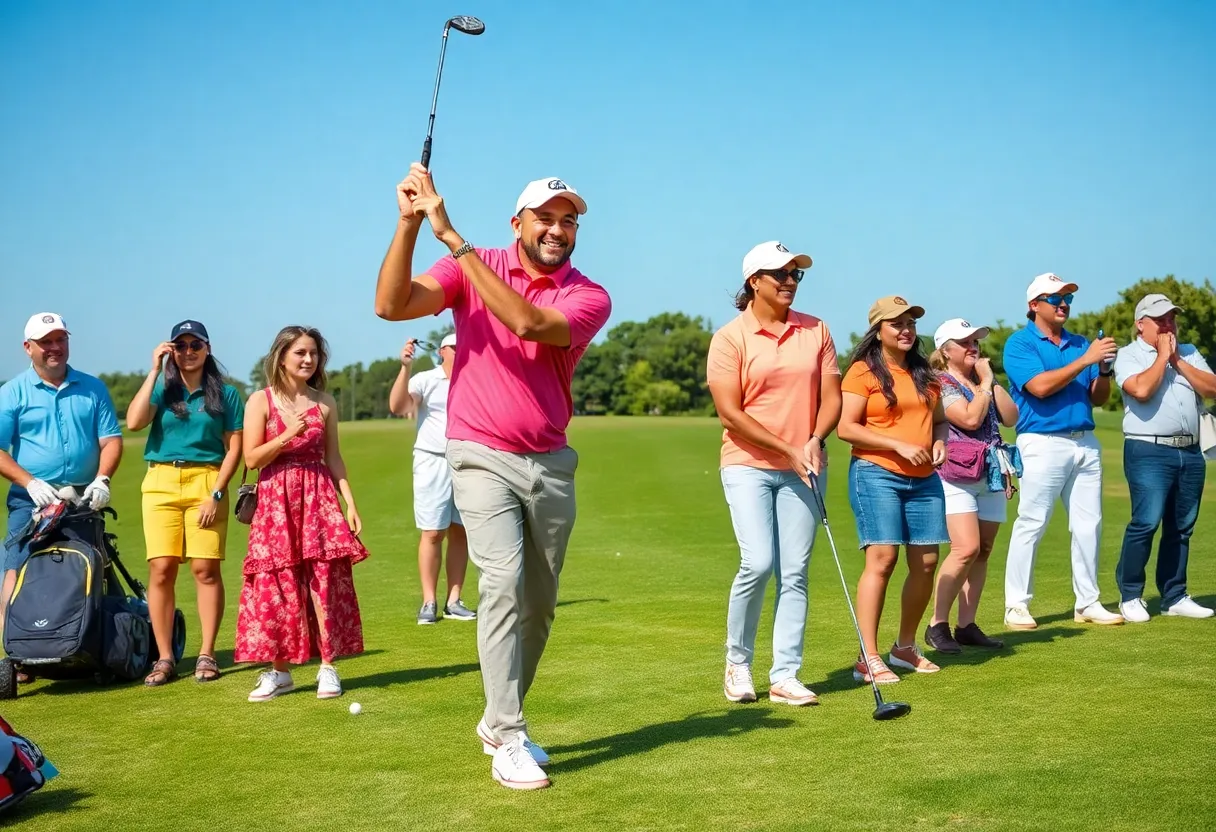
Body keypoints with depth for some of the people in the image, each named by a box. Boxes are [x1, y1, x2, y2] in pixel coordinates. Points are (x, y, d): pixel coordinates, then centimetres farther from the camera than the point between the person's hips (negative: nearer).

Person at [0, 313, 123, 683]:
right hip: (31, 500, -2)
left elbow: (111, 440, 6)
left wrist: (102, 479, -12)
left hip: (84, 499, 2)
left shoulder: (93, 388, 10)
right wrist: (31, 483, -15)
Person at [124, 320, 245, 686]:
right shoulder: (162, 389, 10)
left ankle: (206, 655, 4)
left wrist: (216, 494, -8)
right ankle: (164, 659, 2)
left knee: (206, 569, -5)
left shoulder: (225, 394, 7)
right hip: (161, 484, 1)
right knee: (161, 569, -4)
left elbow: (234, 448, 3)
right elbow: (134, 422, -9)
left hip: (206, 484, -1)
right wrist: (155, 369, -7)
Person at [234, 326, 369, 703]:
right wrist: (287, 436, -16)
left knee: (325, 582, -5)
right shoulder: (261, 400, 1)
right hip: (276, 501, -1)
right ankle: (279, 671, 9)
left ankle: (328, 667, 1)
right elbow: (251, 458, -3)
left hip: (319, 499, 2)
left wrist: (350, 502, 4)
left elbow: (333, 457, 11)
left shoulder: (324, 402, 10)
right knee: (278, 586, 0)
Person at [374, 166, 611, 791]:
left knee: (540, 604, 8)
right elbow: (391, 305, -14)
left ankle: (499, 720, 27)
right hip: (483, 456, -3)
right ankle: (509, 741, -13)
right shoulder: (472, 268, -1)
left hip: (551, 463, 3)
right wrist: (410, 224, -26)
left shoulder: (589, 297, -2)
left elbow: (528, 323, -23)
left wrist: (453, 237, -25)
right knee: (504, 582, -19)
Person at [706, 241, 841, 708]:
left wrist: (814, 441, -13)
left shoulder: (816, 332, 8)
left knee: (795, 573, 1)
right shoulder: (730, 338, -3)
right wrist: (787, 449, -11)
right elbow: (730, 412, -8)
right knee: (758, 563, -14)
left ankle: (785, 676, 7)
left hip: (804, 468, 3)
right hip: (749, 465, -3)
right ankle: (737, 662, 7)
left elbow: (832, 397, 6)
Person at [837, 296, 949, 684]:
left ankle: (905, 647, 22)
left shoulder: (924, 373, 17)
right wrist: (899, 445, -15)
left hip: (923, 479, 7)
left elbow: (939, 419, 25)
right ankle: (868, 659, -11)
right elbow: (846, 427, -10)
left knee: (926, 562, 5)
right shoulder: (863, 372, -4)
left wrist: (939, 441, 2)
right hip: (876, 474, -6)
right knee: (882, 558, -14)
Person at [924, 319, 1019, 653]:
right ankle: (937, 625, -11)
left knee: (984, 551, 4)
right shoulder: (940, 384, -5)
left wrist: (991, 380, 1)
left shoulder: (984, 381, 17)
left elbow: (1011, 417, 6)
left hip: (991, 475, 7)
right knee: (966, 548, -18)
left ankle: (967, 625, 9)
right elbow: (970, 418, -18)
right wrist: (984, 384, -6)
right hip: (957, 476, -7)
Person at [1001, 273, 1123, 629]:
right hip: (1043, 443, -6)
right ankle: (1016, 606, 0)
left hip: (1085, 442, 6)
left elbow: (1098, 399, 14)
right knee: (1031, 525, -6)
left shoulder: (1080, 343, 15)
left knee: (1088, 525, 7)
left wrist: (1104, 368, -5)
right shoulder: (1020, 343, -2)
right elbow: (1040, 386, -17)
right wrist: (1085, 360, -17)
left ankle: (1087, 603, 16)